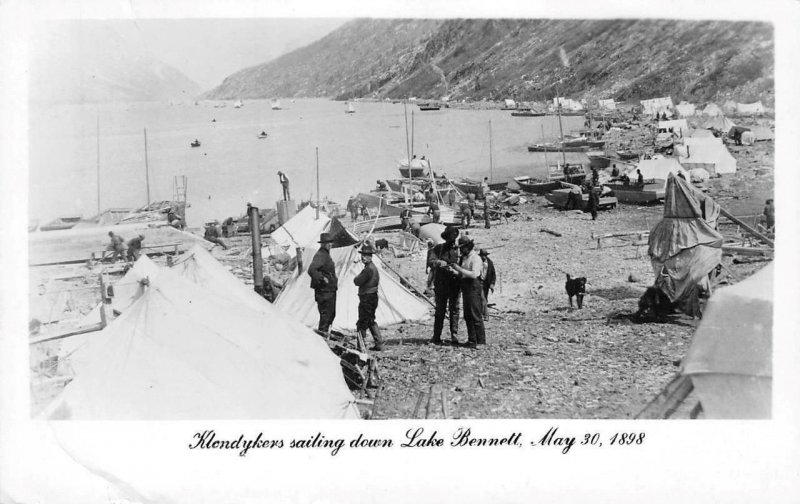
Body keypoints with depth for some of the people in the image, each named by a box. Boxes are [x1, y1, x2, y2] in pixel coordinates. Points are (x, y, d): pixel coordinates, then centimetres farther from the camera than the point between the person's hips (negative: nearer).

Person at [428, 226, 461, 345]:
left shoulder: (458, 249, 5)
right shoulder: (439, 248, 4)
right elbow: (430, 261, -7)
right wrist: (439, 262, -26)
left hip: (454, 284, 1)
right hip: (441, 284, -1)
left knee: (454, 309, 0)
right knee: (440, 310, 3)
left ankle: (454, 335, 5)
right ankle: (436, 336, 7)